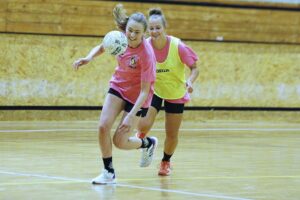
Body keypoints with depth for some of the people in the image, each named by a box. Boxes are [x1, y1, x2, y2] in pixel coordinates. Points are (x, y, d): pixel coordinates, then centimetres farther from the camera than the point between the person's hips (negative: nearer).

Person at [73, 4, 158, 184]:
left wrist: (131, 115, -33)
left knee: (120, 141, -5)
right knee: (103, 127, -12)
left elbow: (145, 90, -26)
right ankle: (109, 173, 4)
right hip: (119, 87, 5)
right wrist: (89, 58, -16)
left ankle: (148, 143, 28)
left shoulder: (147, 55, -30)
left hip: (137, 96, -5)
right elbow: (101, 48, 6)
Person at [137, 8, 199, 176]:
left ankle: (166, 162, 40)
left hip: (176, 94, 0)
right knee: (144, 125, -23)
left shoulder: (178, 46, -24)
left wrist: (190, 81, -33)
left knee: (172, 135, 8)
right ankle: (142, 138, 16)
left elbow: (194, 68, -14)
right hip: (154, 91, 0)